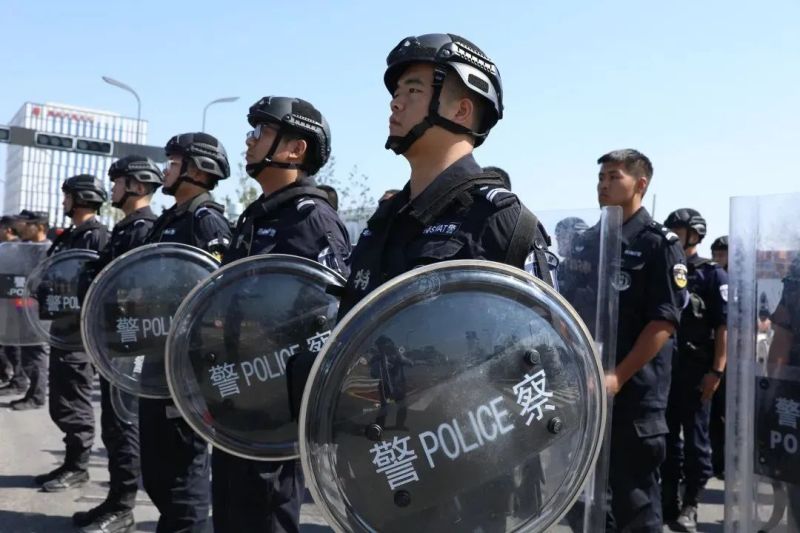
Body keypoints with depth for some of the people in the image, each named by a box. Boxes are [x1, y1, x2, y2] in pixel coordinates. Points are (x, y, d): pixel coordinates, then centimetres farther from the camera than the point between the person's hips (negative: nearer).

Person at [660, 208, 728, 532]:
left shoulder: (712, 275, -1)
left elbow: (724, 326, -6)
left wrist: (717, 371, -13)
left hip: (695, 370, -4)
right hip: (663, 367, 4)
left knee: (694, 438, 3)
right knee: (666, 435, 10)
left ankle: (689, 506, 12)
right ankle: (668, 500, 20)